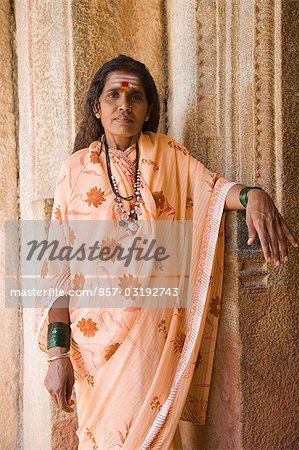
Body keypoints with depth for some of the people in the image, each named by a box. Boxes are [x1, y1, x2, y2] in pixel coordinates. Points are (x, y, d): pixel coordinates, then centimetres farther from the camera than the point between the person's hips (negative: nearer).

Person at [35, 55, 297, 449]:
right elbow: (60, 266, -3)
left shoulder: (168, 155, 3)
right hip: (97, 331, 0)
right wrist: (57, 353, -8)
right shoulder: (75, 169, -2)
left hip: (155, 332, 1)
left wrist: (253, 195, -31)